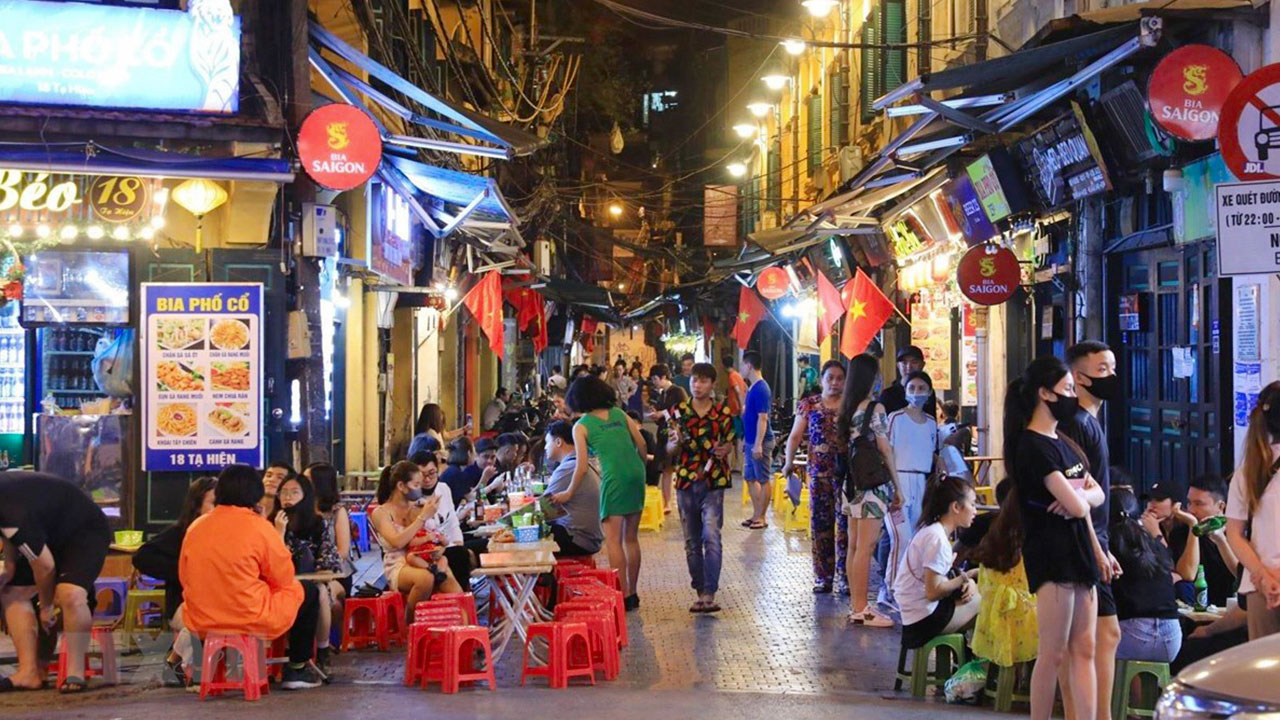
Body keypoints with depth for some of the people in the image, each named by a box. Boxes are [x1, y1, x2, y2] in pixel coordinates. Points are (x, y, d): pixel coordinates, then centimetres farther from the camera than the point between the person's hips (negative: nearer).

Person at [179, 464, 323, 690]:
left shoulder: (195, 527, 2)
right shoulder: (258, 527, -12)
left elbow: (184, 577, 11)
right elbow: (285, 578, -5)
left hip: (200, 623, 6)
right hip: (251, 622, -6)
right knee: (308, 592, 19)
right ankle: (297, 669, 21)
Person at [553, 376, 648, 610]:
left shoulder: (581, 426, 1)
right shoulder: (619, 414, 13)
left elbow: (583, 467, -2)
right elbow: (641, 444, 10)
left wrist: (568, 493, 9)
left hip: (614, 477, -6)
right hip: (636, 472, 6)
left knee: (613, 540, -3)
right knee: (631, 538, 14)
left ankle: (623, 596, -9)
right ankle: (632, 594, 19)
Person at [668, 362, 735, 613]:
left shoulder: (723, 411, 2)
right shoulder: (679, 412, 6)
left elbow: (729, 442, 9)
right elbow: (669, 449, 8)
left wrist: (724, 449, -13)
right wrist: (676, 442, -15)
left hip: (713, 481, -3)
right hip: (686, 481, 3)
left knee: (711, 537, -15)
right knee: (692, 542, 8)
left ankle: (710, 594, -17)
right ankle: (700, 592, 18)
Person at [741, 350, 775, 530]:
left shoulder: (761, 389, -16)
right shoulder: (751, 388, 12)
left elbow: (762, 418, -20)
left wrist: (758, 444, -23)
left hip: (760, 442, -10)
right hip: (750, 441, 10)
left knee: (764, 479, -1)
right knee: (750, 478, 14)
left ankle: (761, 517, 4)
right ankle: (756, 514, 22)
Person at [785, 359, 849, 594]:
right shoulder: (809, 406, 9)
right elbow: (795, 436, 8)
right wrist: (789, 460, -6)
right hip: (819, 472, 2)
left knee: (845, 523, -5)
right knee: (820, 523, 2)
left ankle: (844, 577, -1)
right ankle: (823, 577, 10)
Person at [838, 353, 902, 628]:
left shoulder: (847, 408, 10)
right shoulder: (875, 408, -11)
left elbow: (846, 446, 11)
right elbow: (885, 451, -10)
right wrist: (897, 488, -4)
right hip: (873, 482, -8)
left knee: (854, 546, 11)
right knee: (866, 547, -7)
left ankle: (855, 603, 17)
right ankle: (861, 609, -6)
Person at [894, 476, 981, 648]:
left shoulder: (933, 531, 10)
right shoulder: (937, 538, -20)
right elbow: (933, 591, -23)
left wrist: (968, 577, -4)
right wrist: (964, 578, -9)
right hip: (926, 620, -10)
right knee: (987, 599, -2)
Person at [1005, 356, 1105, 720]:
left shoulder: (1063, 443, 17)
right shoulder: (1033, 447, -13)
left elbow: (1097, 493, 15)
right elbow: (1076, 506, -18)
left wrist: (1077, 496, -7)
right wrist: (1079, 497, 6)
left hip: (1078, 552, 9)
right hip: (1051, 554, -9)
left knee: (1084, 650, 6)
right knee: (1054, 654, -5)